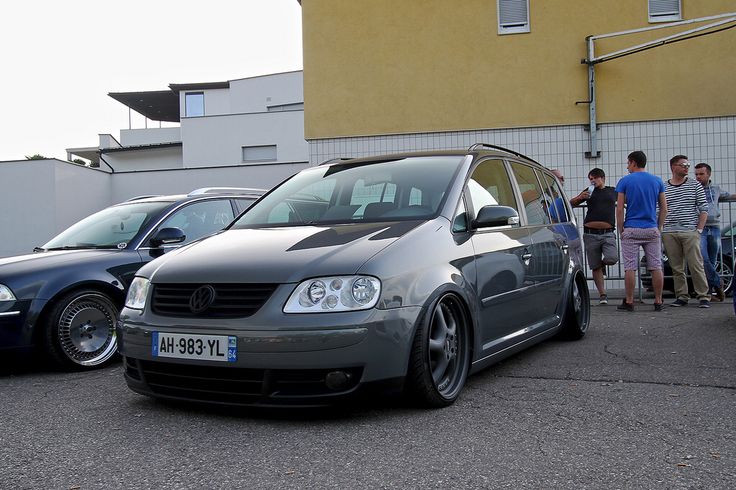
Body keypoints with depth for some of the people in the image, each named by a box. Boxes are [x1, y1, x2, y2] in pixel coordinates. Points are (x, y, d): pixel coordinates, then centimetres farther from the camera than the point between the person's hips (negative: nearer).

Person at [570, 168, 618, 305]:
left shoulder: (613, 191, 15)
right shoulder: (589, 192, 13)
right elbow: (571, 204, 14)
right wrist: (580, 197, -5)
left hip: (607, 233, 0)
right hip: (590, 234, 0)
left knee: (612, 259, -21)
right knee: (595, 267, 0)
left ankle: (603, 263, 15)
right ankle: (602, 294, 9)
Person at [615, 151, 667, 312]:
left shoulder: (625, 181, -3)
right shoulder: (657, 181, 7)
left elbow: (619, 209, -7)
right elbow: (664, 208, 6)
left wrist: (620, 230, 0)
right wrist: (659, 227, 13)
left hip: (631, 230, -3)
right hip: (652, 229, 3)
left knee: (630, 268, 1)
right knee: (656, 267, 6)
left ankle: (629, 302, 4)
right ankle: (658, 302, 8)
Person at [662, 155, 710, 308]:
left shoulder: (695, 185, 7)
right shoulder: (662, 188, 9)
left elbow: (704, 209, 4)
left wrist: (699, 229, -4)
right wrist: (660, 231, 2)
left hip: (690, 232, -2)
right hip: (669, 233, 2)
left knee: (696, 266, -6)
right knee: (676, 268, 5)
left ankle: (703, 296, 2)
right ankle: (682, 296, 13)